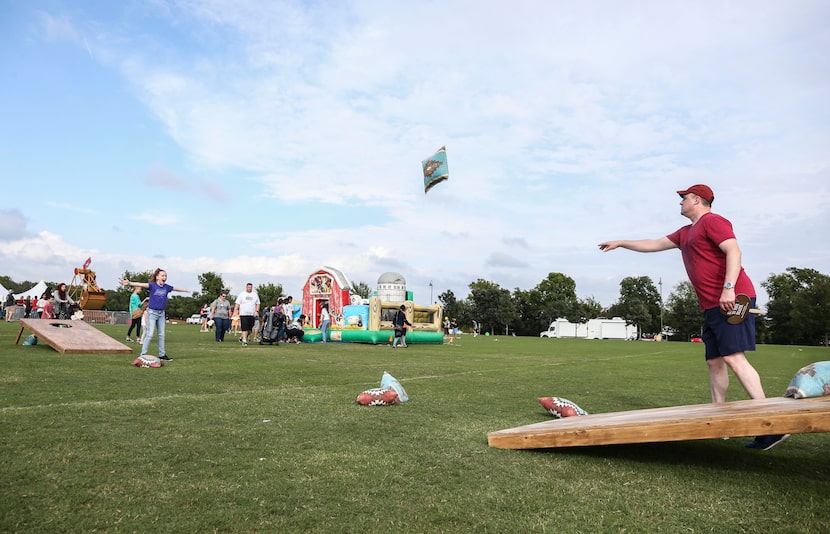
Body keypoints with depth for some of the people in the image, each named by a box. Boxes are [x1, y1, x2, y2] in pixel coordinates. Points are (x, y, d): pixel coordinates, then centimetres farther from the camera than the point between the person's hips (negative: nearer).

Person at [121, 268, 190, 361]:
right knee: (149, 334, -8)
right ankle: (143, 354, -1)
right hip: (152, 312, -5)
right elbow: (141, 284, -25)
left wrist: (186, 290, 37)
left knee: (161, 334, 11)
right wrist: (129, 283, -42)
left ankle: (162, 354, 20)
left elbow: (176, 289, 22)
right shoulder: (152, 285, -10)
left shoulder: (167, 287, 4)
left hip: (161, 313, 5)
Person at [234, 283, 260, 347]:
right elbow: (237, 304, 5)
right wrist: (236, 311, -5)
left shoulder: (255, 295, 12)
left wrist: (257, 311, 0)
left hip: (252, 314, 3)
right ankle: (244, 341, -9)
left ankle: (242, 337, 25)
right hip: (243, 314, -3)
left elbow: (257, 304, 14)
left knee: (250, 329, 5)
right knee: (245, 328, -10)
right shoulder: (242, 294, 5)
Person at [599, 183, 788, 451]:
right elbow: (654, 244, 34)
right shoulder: (685, 233, 25)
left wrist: (728, 288, -27)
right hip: (712, 306, 10)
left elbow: (734, 251, -17)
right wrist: (620, 243, 37)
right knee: (715, 361, 7)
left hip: (732, 300, -10)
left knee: (733, 357, -17)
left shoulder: (712, 221, -4)